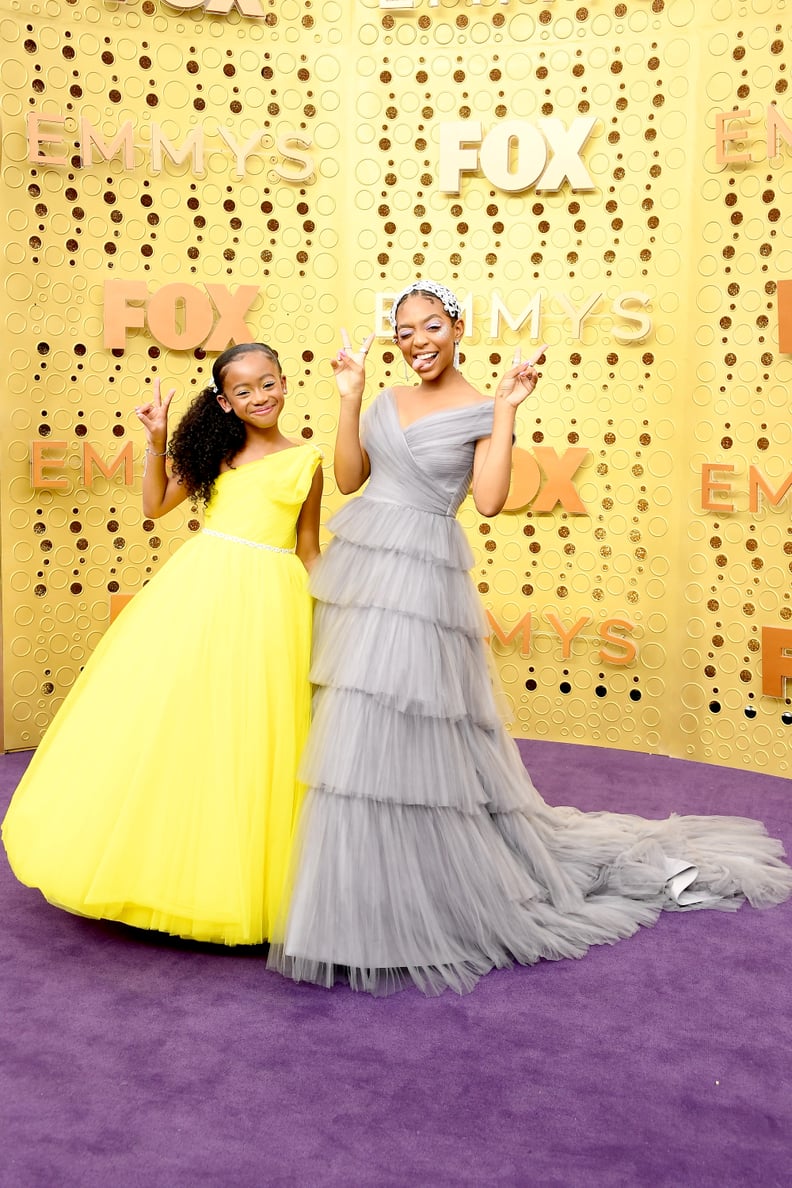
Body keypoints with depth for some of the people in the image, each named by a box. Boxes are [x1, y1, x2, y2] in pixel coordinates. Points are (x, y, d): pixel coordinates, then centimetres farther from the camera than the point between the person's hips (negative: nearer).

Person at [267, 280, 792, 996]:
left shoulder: (480, 410, -1)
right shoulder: (388, 401, 15)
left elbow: (489, 500, -13)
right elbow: (348, 477, 10)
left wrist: (506, 412, -14)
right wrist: (349, 398, 6)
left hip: (421, 582, -6)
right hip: (358, 567, 6)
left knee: (407, 736, -8)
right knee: (357, 736, 8)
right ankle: (364, 890, 24)